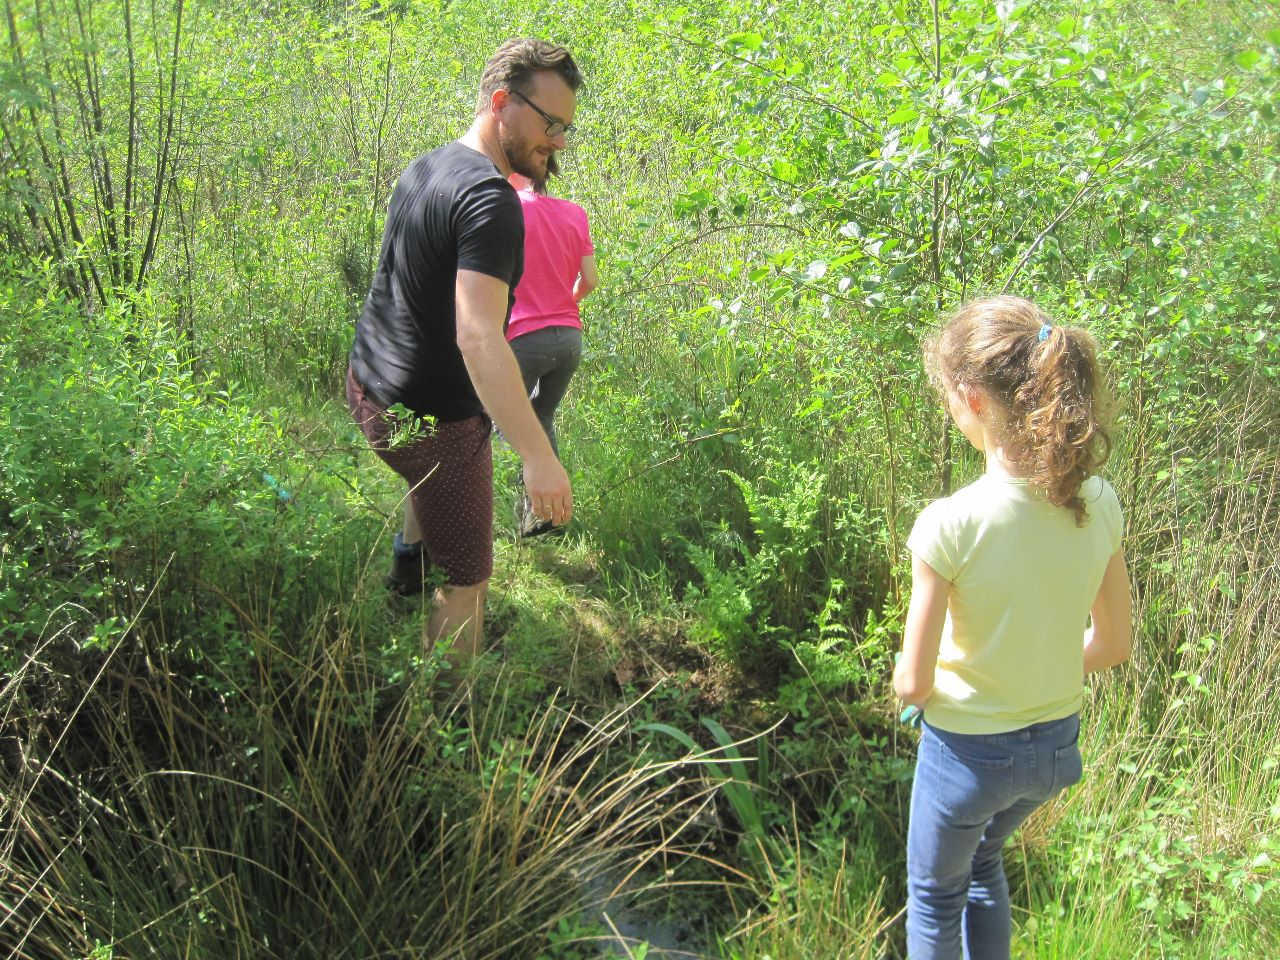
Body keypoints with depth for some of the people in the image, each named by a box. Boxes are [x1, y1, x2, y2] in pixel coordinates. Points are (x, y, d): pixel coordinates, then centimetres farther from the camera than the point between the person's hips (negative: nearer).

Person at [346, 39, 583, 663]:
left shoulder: (423, 168, 7)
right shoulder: (490, 199, -23)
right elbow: (478, 335, -34)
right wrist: (539, 456, -37)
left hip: (367, 384, 10)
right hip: (431, 418, -9)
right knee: (465, 583, 2)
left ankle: (408, 562, 48)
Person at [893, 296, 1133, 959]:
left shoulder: (951, 524, -29)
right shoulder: (1098, 502, -12)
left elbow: (912, 684, -21)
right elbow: (1113, 645, 0)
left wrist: (907, 682, 2)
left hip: (970, 750, -5)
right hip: (1057, 744, 5)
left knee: (935, 895, 24)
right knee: (983, 859, 34)